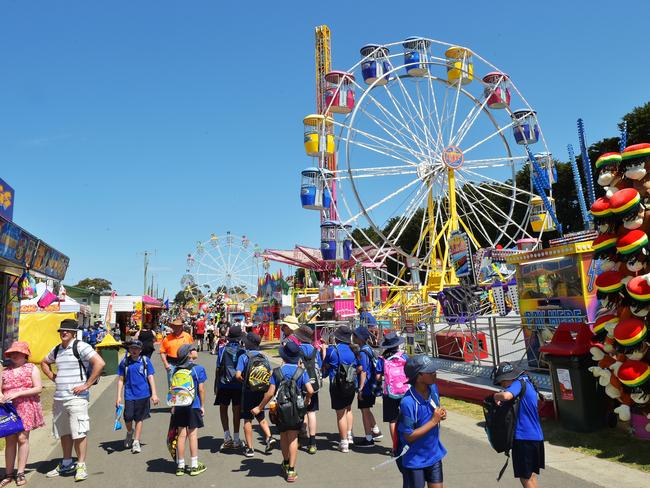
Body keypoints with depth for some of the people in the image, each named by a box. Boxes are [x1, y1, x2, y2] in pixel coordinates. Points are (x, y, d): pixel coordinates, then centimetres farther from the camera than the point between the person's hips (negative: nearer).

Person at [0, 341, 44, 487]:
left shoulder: (32, 368, 3)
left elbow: (38, 388, -5)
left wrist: (17, 393, -13)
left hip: (26, 407, -3)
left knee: (22, 438, -5)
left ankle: (20, 473, 4)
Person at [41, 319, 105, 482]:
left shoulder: (80, 346, -11)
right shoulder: (57, 349, 13)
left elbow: (100, 363, -20)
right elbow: (44, 363, 33)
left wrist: (86, 385, -17)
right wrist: (54, 378, 16)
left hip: (76, 397, -7)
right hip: (58, 398, 7)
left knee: (79, 432, -4)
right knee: (64, 432, 16)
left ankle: (81, 466, 6)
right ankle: (67, 464, 30)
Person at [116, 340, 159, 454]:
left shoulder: (145, 360, -1)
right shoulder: (124, 362, 1)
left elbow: (150, 377, 1)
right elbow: (121, 380, 7)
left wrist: (154, 394, -2)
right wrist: (118, 396, 3)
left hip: (143, 394, 0)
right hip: (129, 395, 0)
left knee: (139, 419, 8)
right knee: (128, 417, -3)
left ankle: (136, 442, 22)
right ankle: (130, 433, 30)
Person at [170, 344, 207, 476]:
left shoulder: (176, 369, 2)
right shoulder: (198, 369, -10)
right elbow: (201, 389, -8)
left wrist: (173, 405, 13)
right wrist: (202, 406, 1)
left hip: (179, 406, 4)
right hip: (193, 406, -3)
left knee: (182, 435, 10)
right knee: (193, 435, 5)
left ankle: (180, 466, 18)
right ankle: (194, 466, 13)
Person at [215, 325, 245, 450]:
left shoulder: (222, 350, -4)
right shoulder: (242, 351, -5)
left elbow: (218, 369, -2)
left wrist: (216, 383, 8)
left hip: (224, 384, 0)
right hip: (238, 385, 0)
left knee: (223, 409, 15)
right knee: (237, 410, 9)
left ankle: (227, 438, 6)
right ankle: (236, 440, 13)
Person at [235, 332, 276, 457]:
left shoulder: (244, 357, -12)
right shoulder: (264, 357, 2)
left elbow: (238, 375, -20)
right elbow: (271, 374, 3)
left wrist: (244, 381, -2)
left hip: (248, 391, -4)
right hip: (262, 391, 4)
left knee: (247, 419, 6)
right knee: (261, 416, 22)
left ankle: (249, 448, 10)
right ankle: (269, 437, 4)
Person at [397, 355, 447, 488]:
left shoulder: (433, 388, -9)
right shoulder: (408, 402, -31)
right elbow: (409, 436, -24)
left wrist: (441, 414, -11)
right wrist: (434, 421, -25)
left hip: (434, 453, 6)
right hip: (414, 460, -6)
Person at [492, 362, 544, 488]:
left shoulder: (519, 383, -15)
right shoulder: (527, 382, 14)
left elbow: (506, 396, -34)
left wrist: (496, 396, -14)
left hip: (524, 437, -10)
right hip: (537, 436, 10)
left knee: (525, 477, 2)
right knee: (531, 475, 21)